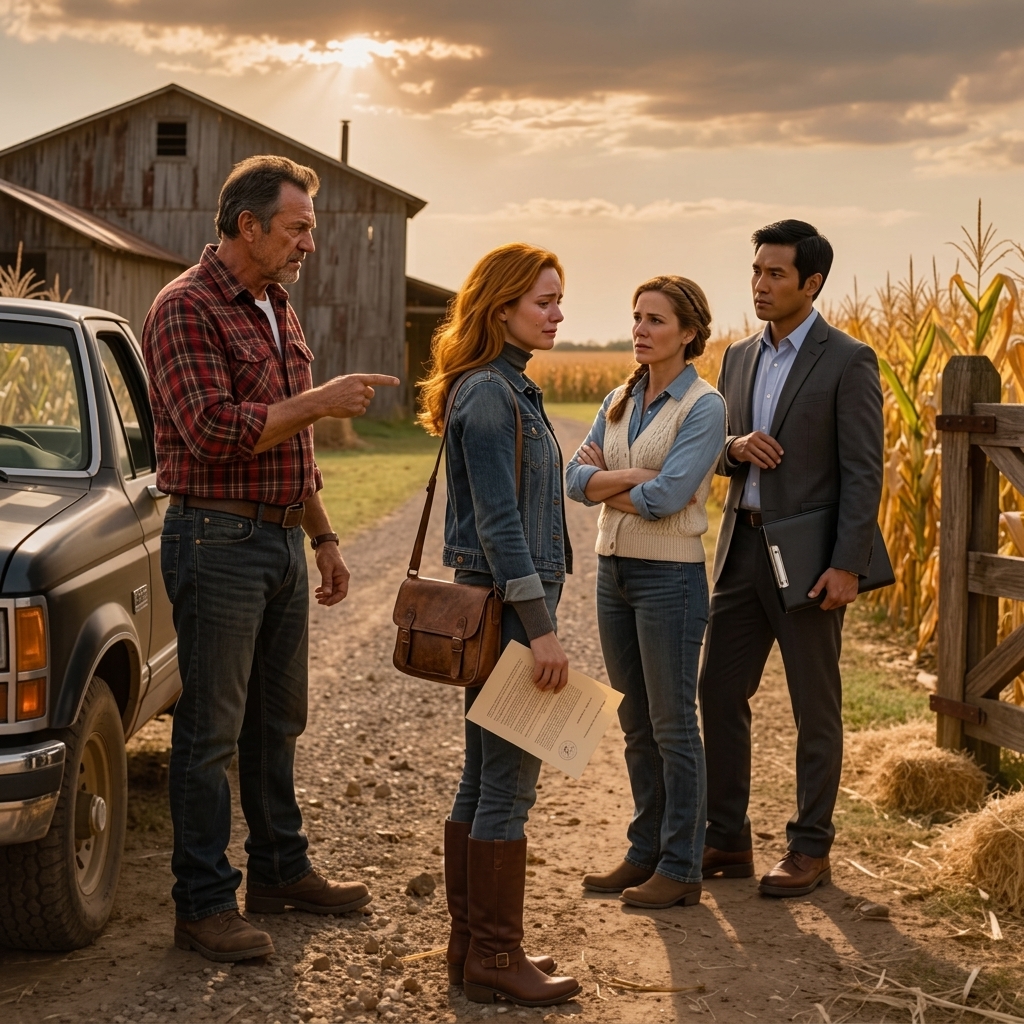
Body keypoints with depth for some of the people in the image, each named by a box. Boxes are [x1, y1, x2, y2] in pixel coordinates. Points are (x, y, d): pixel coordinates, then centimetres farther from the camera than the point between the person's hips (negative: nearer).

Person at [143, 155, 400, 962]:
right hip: (218, 540, -9)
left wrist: (324, 538, 20)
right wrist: (320, 401, -20)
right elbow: (212, 432, -24)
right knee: (211, 731, -2)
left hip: (283, 540, 9)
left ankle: (281, 870, 29)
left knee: (276, 722, 17)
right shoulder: (186, 310, -13)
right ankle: (204, 903, 5)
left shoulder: (278, 311, 15)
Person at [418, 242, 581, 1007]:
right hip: (506, 607, -10)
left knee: (485, 781, 13)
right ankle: (495, 959, 5)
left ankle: (472, 946, 22)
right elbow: (498, 522, -20)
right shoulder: (488, 393, -16)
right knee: (509, 783, -3)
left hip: (504, 605, 10)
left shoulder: (510, 388, 15)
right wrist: (540, 627, -21)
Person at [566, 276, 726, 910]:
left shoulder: (703, 407, -10)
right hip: (614, 570, 7)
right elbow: (578, 479, 1)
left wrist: (606, 481, -4)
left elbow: (666, 496, -20)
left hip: (670, 575, -7)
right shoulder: (619, 401, 11)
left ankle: (681, 869, 9)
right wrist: (631, 476, -15)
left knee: (673, 727, 0)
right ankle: (645, 852, 23)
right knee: (636, 725, 13)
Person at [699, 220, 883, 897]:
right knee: (720, 693, 7)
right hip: (743, 547, 7)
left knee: (815, 708, 4)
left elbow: (863, 471, -12)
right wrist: (735, 446, -6)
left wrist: (848, 565, -18)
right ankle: (728, 841, 18)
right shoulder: (739, 357, 12)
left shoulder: (848, 361, -9)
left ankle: (811, 851, 14)